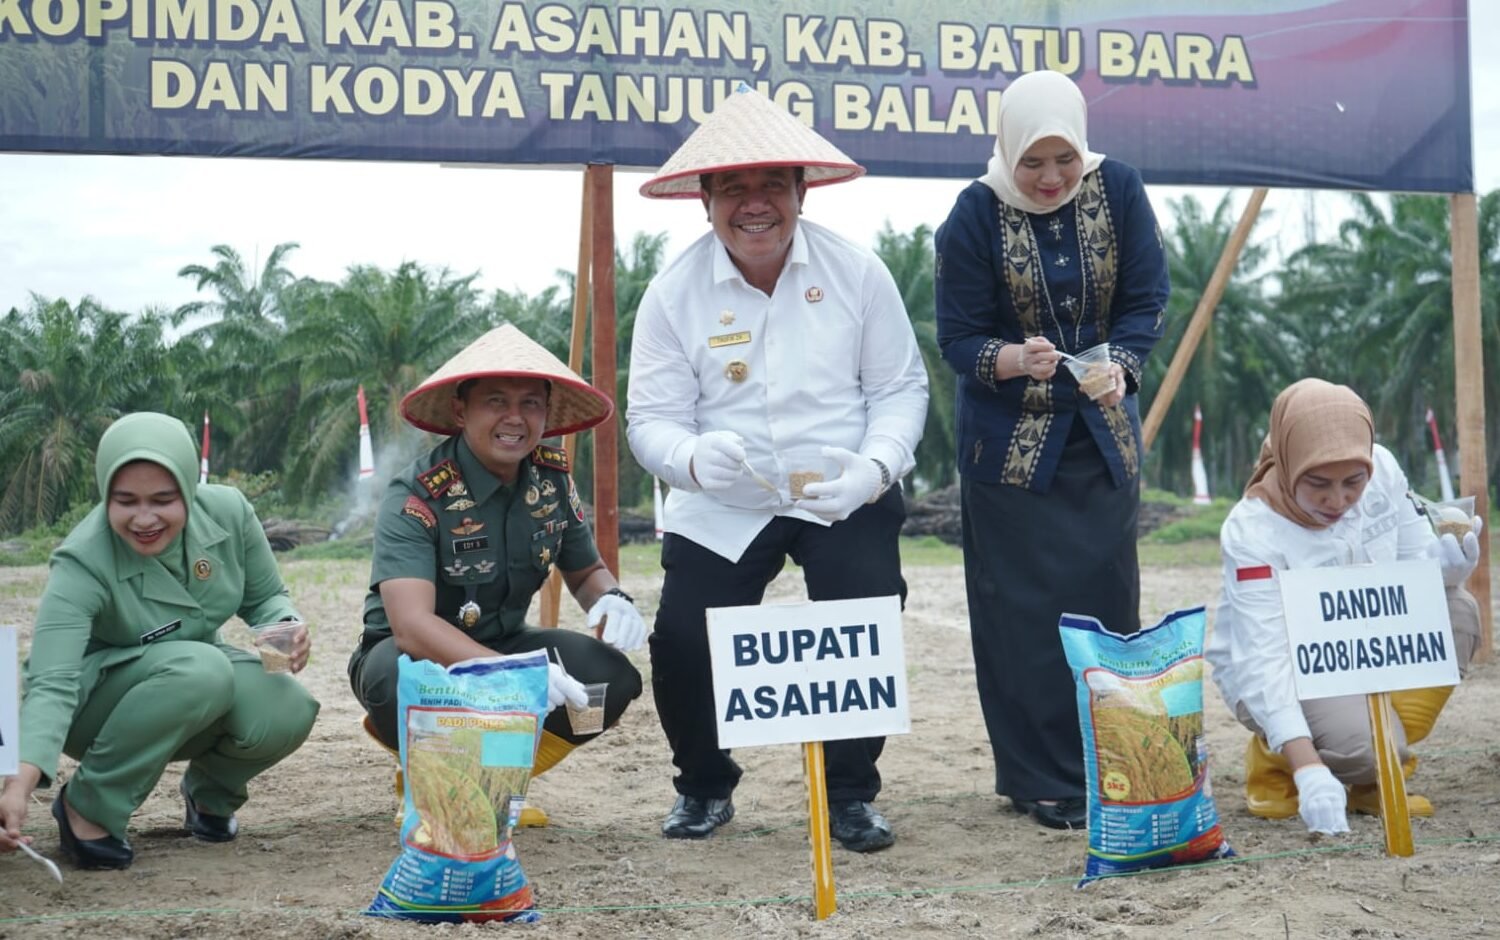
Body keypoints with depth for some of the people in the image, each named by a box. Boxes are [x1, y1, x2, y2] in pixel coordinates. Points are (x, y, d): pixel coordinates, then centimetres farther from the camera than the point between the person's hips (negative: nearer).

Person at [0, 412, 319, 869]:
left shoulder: (227, 511, -16)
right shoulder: (81, 565, -29)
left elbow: (266, 598, 1)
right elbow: (51, 684, -38)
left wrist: (289, 626, -23)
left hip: (207, 685, 5)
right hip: (97, 706, -4)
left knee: (286, 712, -27)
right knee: (200, 669, -36)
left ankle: (211, 788, 8)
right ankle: (88, 806, -16)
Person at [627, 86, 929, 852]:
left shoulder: (855, 272, -3)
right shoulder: (674, 291, -4)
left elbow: (901, 386, 2)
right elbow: (651, 417, -6)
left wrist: (875, 466, -16)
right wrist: (693, 458, -29)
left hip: (842, 496, 0)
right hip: (719, 508, 0)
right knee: (681, 639, -12)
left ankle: (851, 796, 9)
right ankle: (704, 788, 20)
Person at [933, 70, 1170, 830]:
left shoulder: (1117, 189, -4)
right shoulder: (976, 215, -11)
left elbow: (1146, 300, -3)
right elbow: (958, 338, -10)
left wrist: (1119, 364, -22)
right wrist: (1014, 360, -30)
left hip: (1104, 434, 3)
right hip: (1011, 442, -3)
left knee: (1109, 598, 7)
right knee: (1025, 611, -3)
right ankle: (1041, 782, 6)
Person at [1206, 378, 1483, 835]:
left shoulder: (1383, 469, -15)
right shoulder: (1253, 531, -30)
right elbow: (1264, 659, -35)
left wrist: (1446, 563, -31)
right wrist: (1309, 769, -47)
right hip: (1283, 670, -6)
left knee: (1456, 611, -20)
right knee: (1365, 743, -33)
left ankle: (1375, 782, -8)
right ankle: (1274, 763, 3)